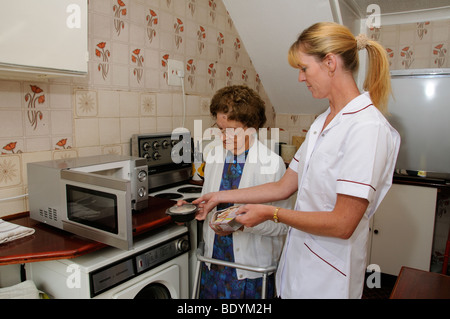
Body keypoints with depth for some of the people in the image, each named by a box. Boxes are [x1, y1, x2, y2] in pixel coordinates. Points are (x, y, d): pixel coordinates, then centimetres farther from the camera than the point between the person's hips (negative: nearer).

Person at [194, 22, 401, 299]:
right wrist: (222, 197, 7)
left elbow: (343, 224, -23)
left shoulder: (367, 127, -21)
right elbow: (285, 186, 6)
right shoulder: (322, 122, 6)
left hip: (327, 276, -7)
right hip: (298, 258, 7)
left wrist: (271, 213, -15)